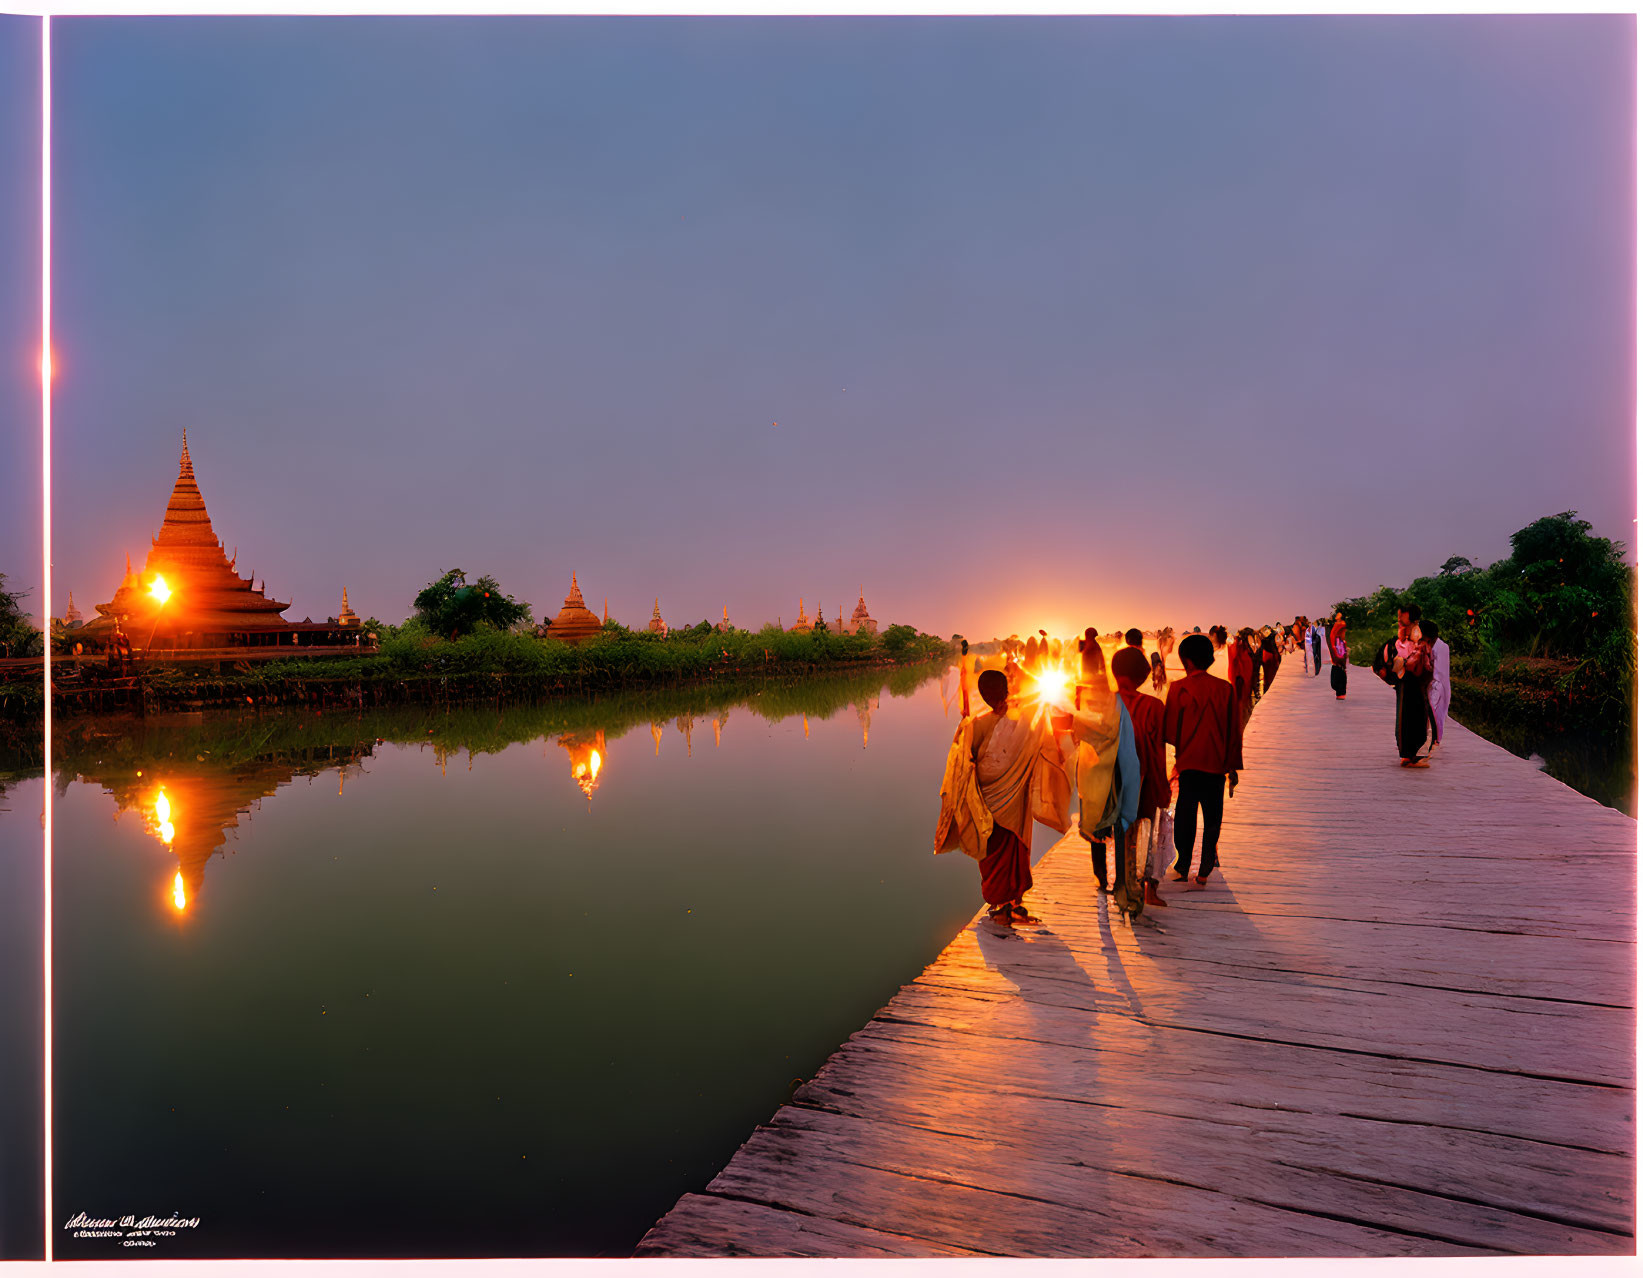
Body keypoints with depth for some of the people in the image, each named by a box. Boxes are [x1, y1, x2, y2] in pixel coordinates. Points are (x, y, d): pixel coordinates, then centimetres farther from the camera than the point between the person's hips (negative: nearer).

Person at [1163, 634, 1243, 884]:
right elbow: (1234, 730, 2)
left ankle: (1182, 867, 13)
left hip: (1189, 762, -1)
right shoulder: (1225, 688, -2)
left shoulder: (1179, 688, -9)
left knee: (1185, 814, 10)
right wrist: (1233, 767, 10)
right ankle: (1205, 871, 12)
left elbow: (1169, 730, -4)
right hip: (1217, 763, 1)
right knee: (1212, 817, 10)